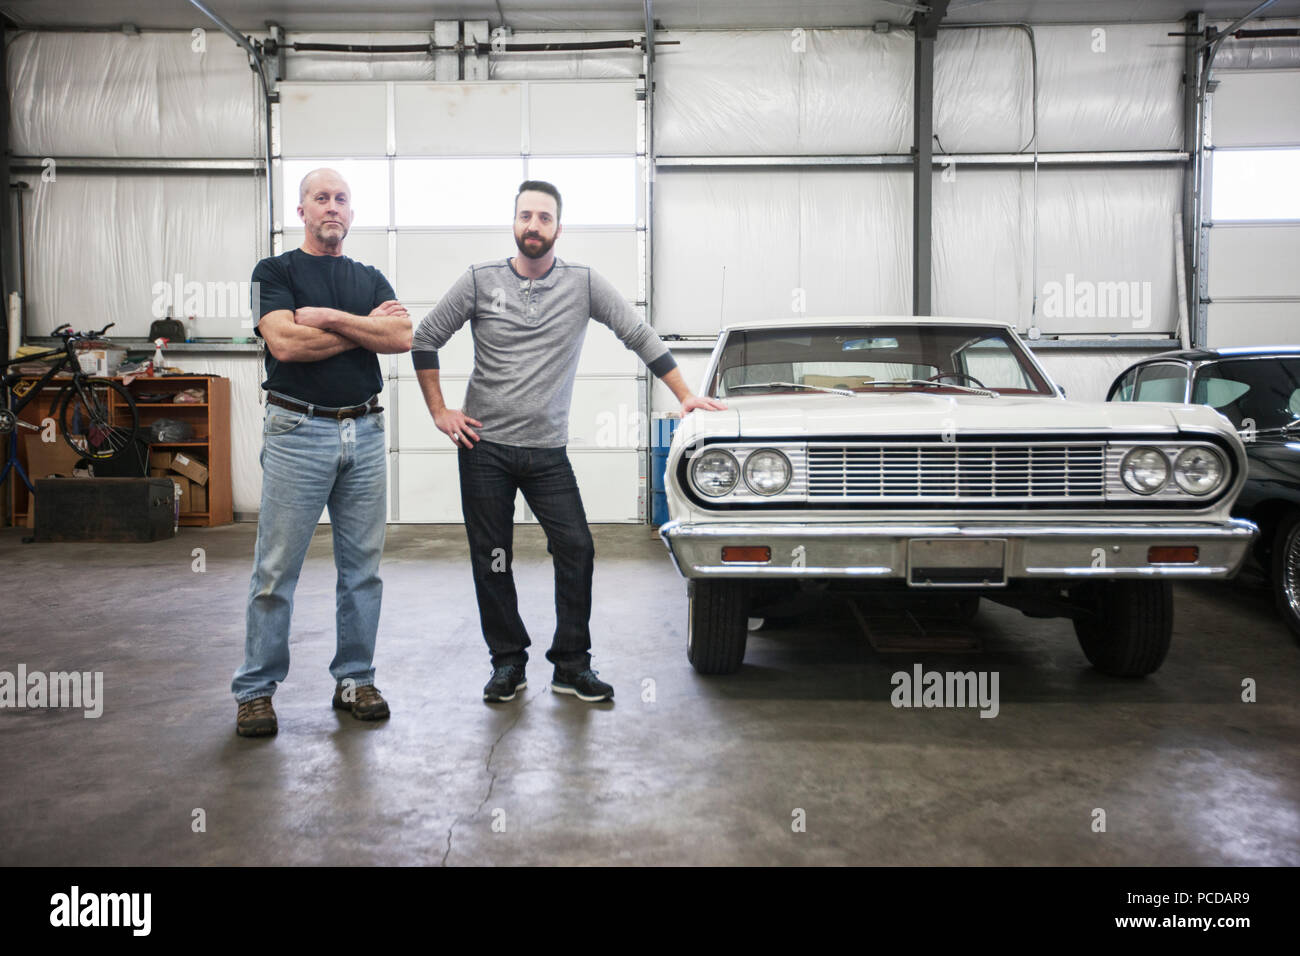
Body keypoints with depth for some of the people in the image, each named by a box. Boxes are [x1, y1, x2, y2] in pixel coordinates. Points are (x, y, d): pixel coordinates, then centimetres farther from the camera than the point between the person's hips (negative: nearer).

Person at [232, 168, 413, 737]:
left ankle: (354, 679, 20)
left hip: (364, 431, 4)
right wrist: (364, 328, -5)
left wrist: (329, 318, -11)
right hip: (298, 432, -4)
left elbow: (403, 337, -3)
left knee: (362, 566, 8)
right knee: (277, 569, -1)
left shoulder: (371, 279, 15)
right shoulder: (275, 272, 4)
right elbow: (286, 344, -14)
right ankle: (255, 690, 10)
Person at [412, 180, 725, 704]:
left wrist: (685, 395, -1)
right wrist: (439, 412, 2)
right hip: (485, 446, 0)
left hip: (548, 450, 0)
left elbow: (640, 336, 3)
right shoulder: (481, 280, 1)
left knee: (577, 549, -5)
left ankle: (571, 665, 10)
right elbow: (425, 339, 8)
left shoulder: (584, 283, 1)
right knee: (491, 561, 4)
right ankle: (508, 663, 20)